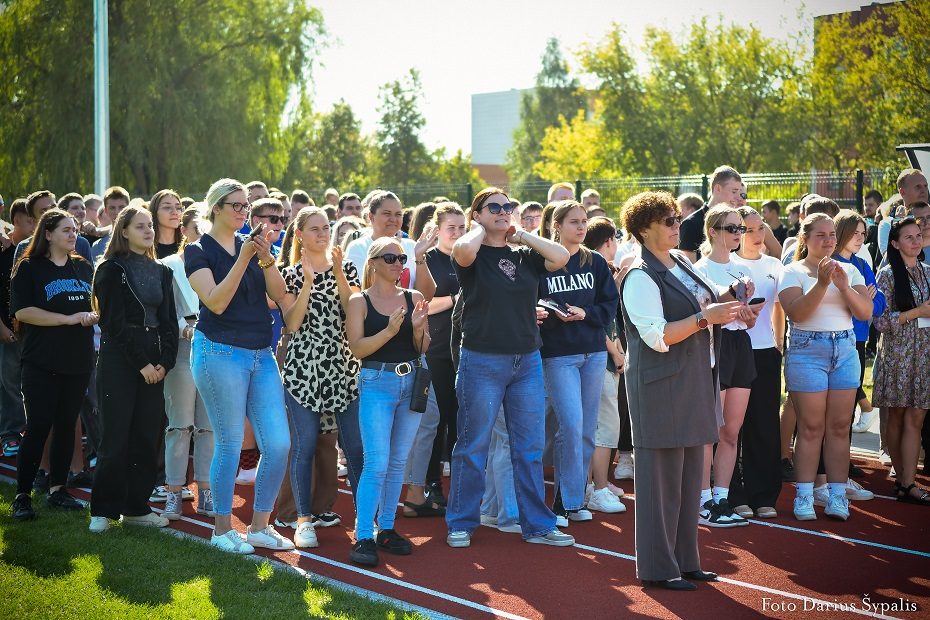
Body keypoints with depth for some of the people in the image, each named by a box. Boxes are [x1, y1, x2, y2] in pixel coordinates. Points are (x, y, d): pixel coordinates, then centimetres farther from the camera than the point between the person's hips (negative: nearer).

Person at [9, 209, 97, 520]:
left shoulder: (84, 267, 13)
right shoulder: (29, 267, -4)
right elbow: (22, 311, -14)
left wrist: (94, 315, -2)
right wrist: (69, 319, -17)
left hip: (78, 361, 5)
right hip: (42, 363, -5)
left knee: (67, 425, 9)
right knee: (37, 428, -7)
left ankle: (57, 489, 18)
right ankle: (22, 496, 0)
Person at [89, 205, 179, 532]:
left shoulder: (162, 272, 14)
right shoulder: (111, 270, -2)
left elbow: (168, 321, 12)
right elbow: (114, 322, -9)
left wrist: (165, 362, -3)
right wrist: (141, 363, -13)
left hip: (153, 364, 5)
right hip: (118, 360, -5)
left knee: (148, 437, 4)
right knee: (115, 438, -6)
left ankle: (136, 506, 13)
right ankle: (103, 510, 2)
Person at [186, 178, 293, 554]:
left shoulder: (253, 245, 13)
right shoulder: (199, 250, -2)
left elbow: (279, 295, 2)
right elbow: (216, 302, -15)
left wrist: (266, 259, -14)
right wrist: (243, 259, -20)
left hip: (261, 354, 6)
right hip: (221, 352, -5)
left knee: (278, 444, 0)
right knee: (229, 445, -2)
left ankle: (260, 526, 14)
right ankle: (222, 529, 13)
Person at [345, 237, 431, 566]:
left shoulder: (414, 298, 8)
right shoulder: (359, 301, -1)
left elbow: (423, 348, 8)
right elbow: (358, 348, -10)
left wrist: (418, 329, -12)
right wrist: (389, 331, -21)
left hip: (411, 382, 4)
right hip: (377, 383, -4)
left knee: (398, 462, 10)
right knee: (377, 463, -12)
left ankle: (386, 529, 20)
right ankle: (363, 537, -8)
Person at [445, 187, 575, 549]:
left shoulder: (525, 256, 10)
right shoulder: (474, 254, -3)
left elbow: (560, 257, -7)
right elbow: (463, 251, -28)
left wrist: (521, 236, 0)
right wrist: (479, 230, -7)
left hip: (527, 360, 5)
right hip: (482, 360, -4)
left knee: (531, 449, 8)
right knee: (472, 448, 3)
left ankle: (537, 525, 17)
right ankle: (461, 524, 14)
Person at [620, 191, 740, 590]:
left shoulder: (683, 266, 12)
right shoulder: (640, 278, -14)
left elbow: (703, 308, 24)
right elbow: (657, 336, -22)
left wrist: (724, 308, 4)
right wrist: (705, 317, -23)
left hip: (695, 384, 9)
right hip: (662, 388, -9)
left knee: (689, 476, 13)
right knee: (662, 478, -3)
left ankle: (684, 560, 22)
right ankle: (657, 568, 4)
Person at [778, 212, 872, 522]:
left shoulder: (849, 271, 11)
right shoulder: (793, 272, 0)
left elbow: (866, 312, 1)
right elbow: (797, 313, -15)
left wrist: (844, 287, -13)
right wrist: (822, 284, -24)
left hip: (845, 350, 4)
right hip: (807, 350, -4)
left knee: (839, 426, 3)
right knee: (811, 427, -5)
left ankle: (837, 496, 6)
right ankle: (804, 496, 1)